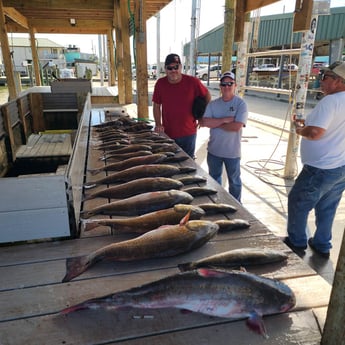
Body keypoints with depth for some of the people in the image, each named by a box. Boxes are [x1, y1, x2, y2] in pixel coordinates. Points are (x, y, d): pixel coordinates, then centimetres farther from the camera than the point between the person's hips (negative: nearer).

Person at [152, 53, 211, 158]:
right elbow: (157, 106, 5)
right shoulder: (160, 83, -5)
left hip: (188, 133, -1)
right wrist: (158, 124, -5)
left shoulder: (192, 82, -11)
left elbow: (207, 95, 5)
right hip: (167, 133, 1)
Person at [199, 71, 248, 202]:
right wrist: (223, 120, -20)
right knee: (214, 179, 22)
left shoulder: (241, 104, -12)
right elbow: (203, 122, -12)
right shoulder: (213, 104, -1)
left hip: (232, 152, -4)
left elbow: (236, 126, -24)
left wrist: (215, 124, -15)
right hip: (213, 150, 4)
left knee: (234, 182, 15)